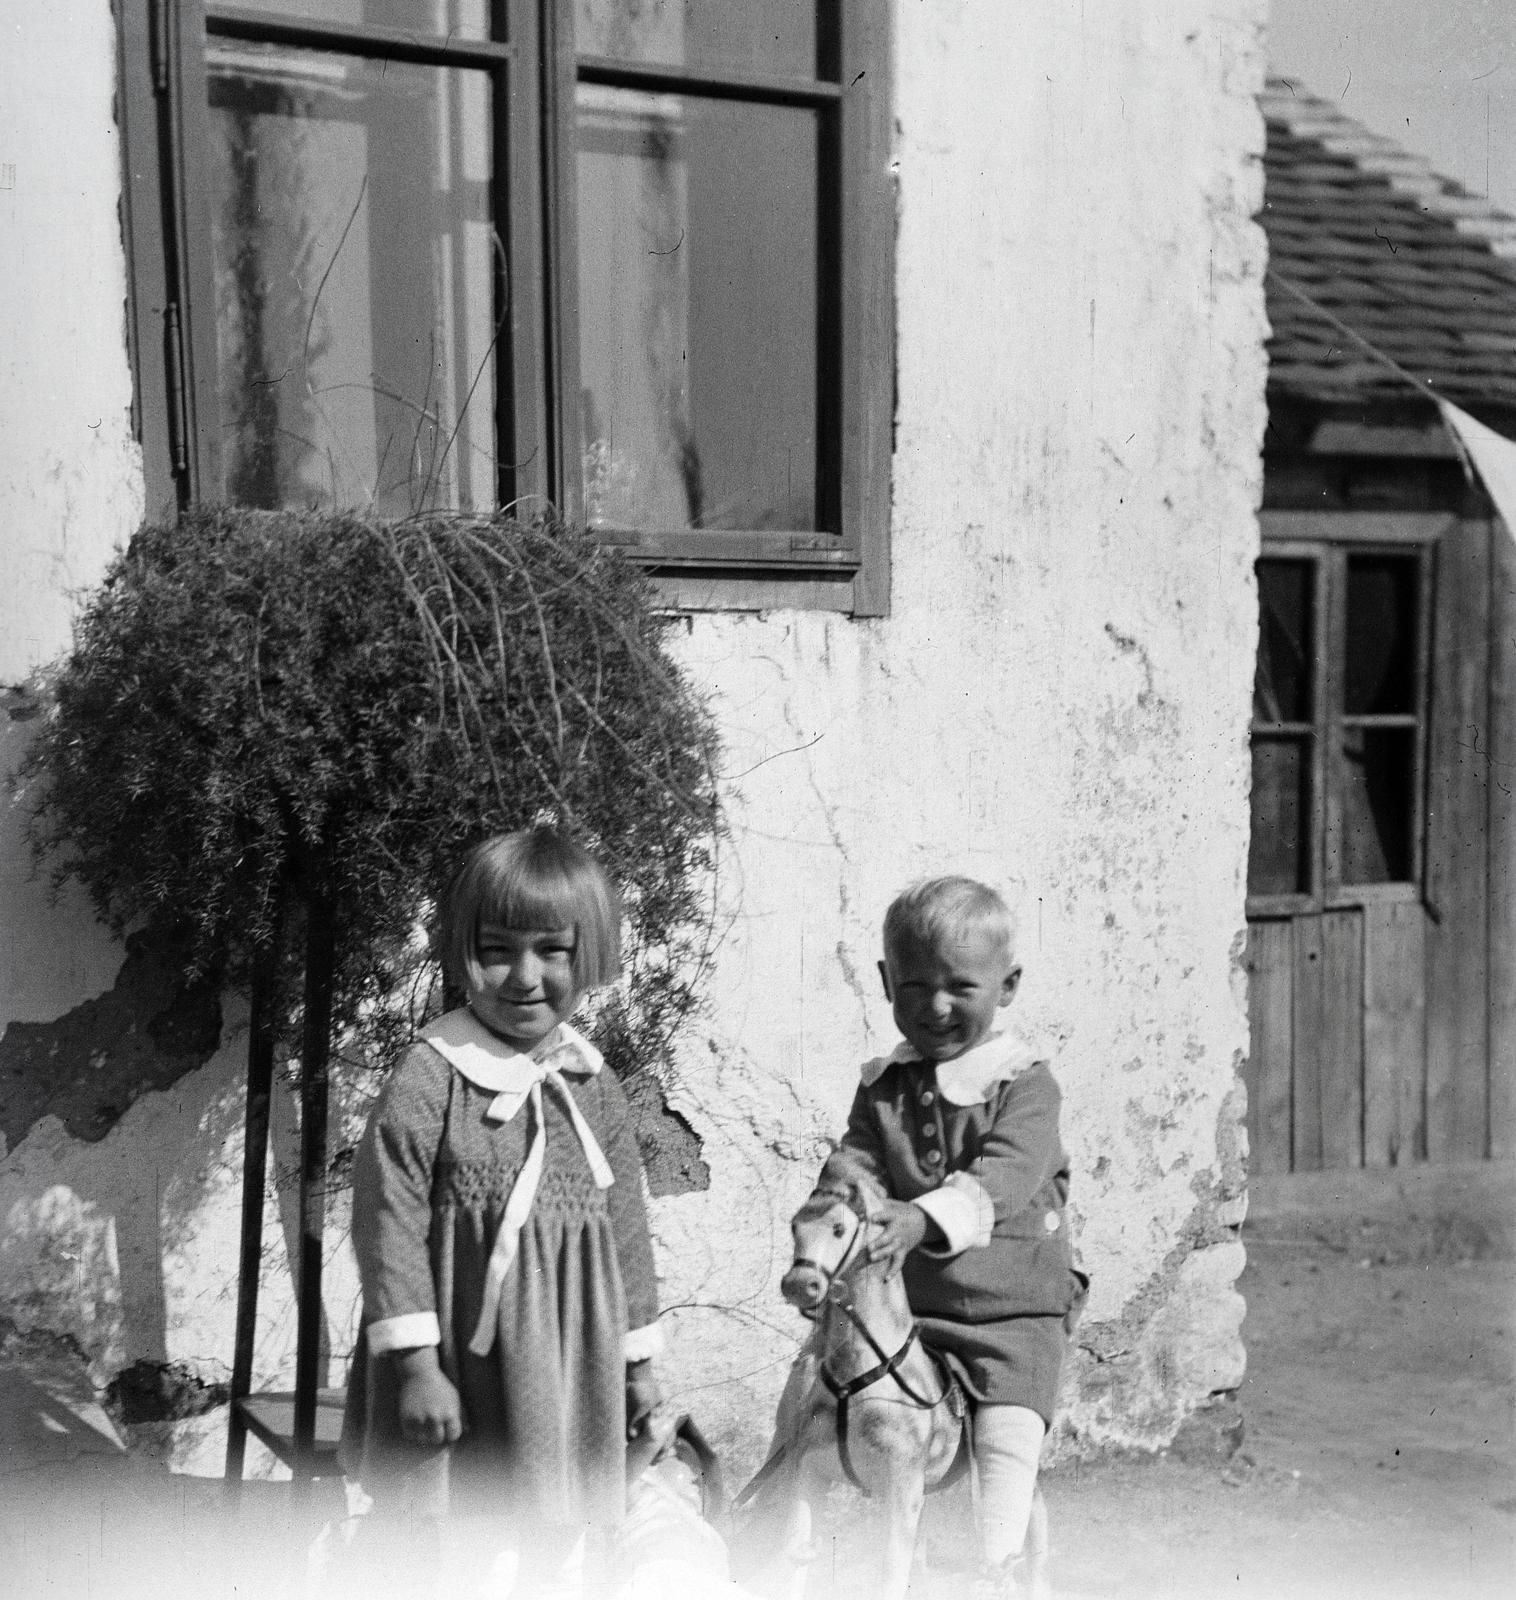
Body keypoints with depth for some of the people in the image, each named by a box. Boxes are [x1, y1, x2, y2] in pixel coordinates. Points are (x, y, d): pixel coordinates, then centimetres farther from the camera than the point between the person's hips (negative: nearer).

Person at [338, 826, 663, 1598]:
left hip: (568, 1379, 5)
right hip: (465, 1366, -5)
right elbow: (390, 1220, -14)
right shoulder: (428, 1077, -13)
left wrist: (638, 1356, 14)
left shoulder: (594, 1086, 4)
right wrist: (415, 1361, -15)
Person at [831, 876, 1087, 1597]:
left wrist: (925, 1218, -40)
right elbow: (850, 1171, -4)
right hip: (908, 1303, 4)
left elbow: (1002, 1178, -24)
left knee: (1007, 1430, -19)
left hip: (1014, 1307, -3)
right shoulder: (882, 1086, 5)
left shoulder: (1024, 1081, -8)